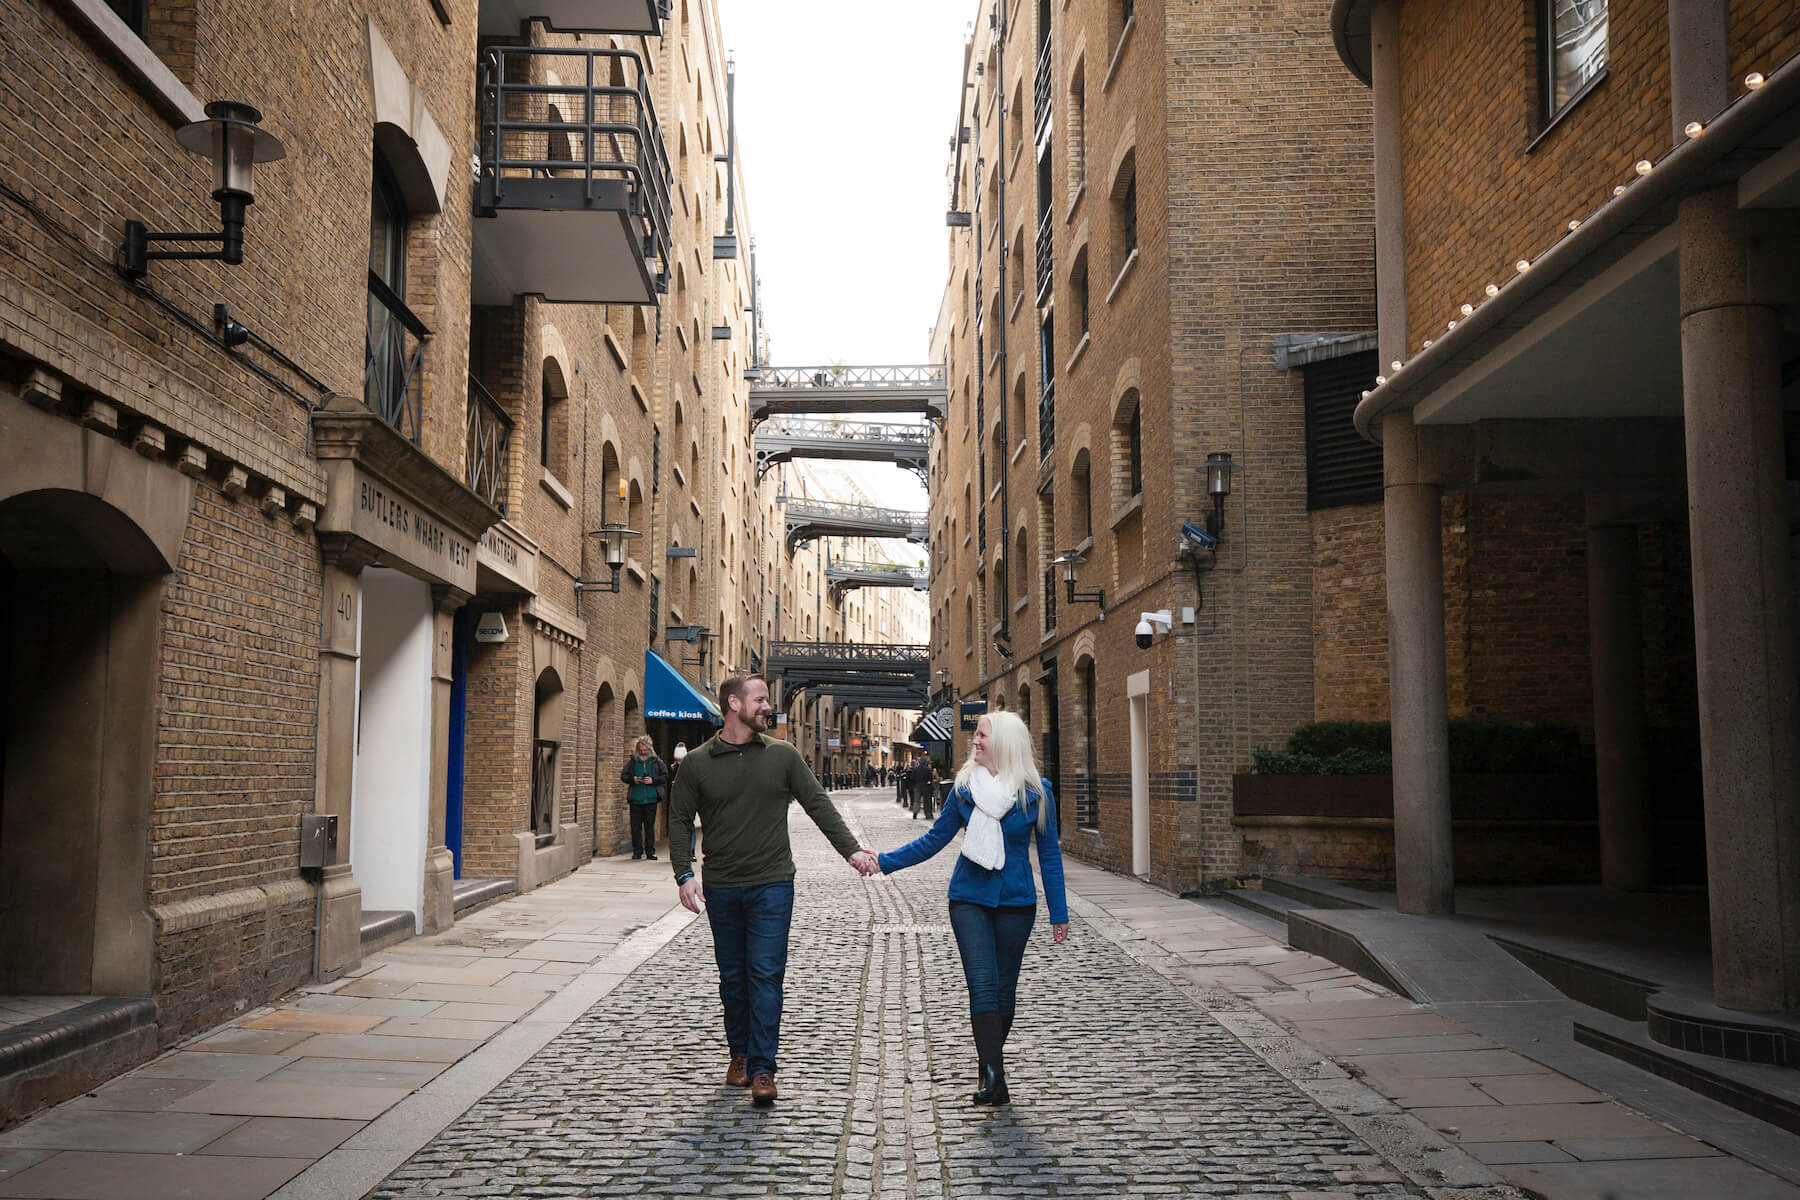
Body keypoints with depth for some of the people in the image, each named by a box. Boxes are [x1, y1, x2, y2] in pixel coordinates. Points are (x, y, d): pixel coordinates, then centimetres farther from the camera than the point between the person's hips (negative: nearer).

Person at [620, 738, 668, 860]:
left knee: (650, 826, 3)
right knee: (635, 827, 3)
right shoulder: (632, 761, 8)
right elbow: (623, 776, 12)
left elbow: (665, 776, 5)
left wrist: (653, 780, -10)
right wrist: (632, 779, -8)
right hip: (635, 800, 1)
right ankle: (637, 851, 12)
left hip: (651, 799, -1)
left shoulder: (656, 762, 6)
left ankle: (650, 852, 10)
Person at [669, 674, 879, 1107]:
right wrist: (684, 875, -8)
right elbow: (680, 821, 4)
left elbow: (818, 805, 6)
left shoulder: (782, 755, 3)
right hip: (721, 888, 1)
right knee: (733, 976, 10)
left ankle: (762, 1069, -3)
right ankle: (739, 1053, 28)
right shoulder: (697, 764, 1)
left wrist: (852, 849, -3)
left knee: (766, 975, -6)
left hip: (772, 884, -1)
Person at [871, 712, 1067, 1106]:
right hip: (970, 899, 0)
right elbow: (935, 838, 8)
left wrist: (1059, 913, 4)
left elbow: (1049, 853, 4)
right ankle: (993, 1076, -16)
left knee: (1004, 988, 7)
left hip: (1016, 903, 0)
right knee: (982, 984, -12)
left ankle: (989, 1069, 22)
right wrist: (884, 861, 1)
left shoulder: (1036, 792, -3)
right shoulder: (965, 787, 1)